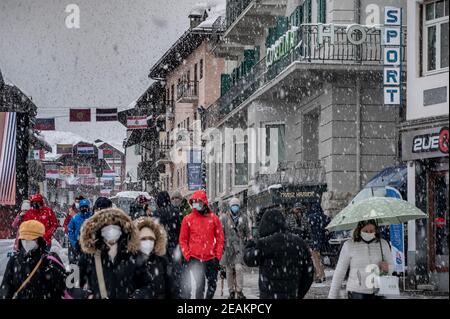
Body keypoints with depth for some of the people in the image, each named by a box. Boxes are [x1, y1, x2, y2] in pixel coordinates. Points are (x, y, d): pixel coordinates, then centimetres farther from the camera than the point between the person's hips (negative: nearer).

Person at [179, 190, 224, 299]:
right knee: (200, 285, -10)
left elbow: (220, 238, 7)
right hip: (195, 259, -2)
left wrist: (217, 256, 0)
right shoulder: (188, 219, 2)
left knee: (213, 284, 10)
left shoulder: (213, 218, 4)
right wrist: (188, 256, -4)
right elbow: (183, 240, 5)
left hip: (211, 258, 2)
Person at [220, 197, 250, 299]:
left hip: (239, 246, 0)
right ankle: (231, 292, 13)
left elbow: (247, 232, 14)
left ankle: (239, 291, -8)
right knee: (229, 271, 4)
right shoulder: (224, 218, 1)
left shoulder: (243, 217, 7)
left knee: (239, 268, -14)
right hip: (228, 246, 0)